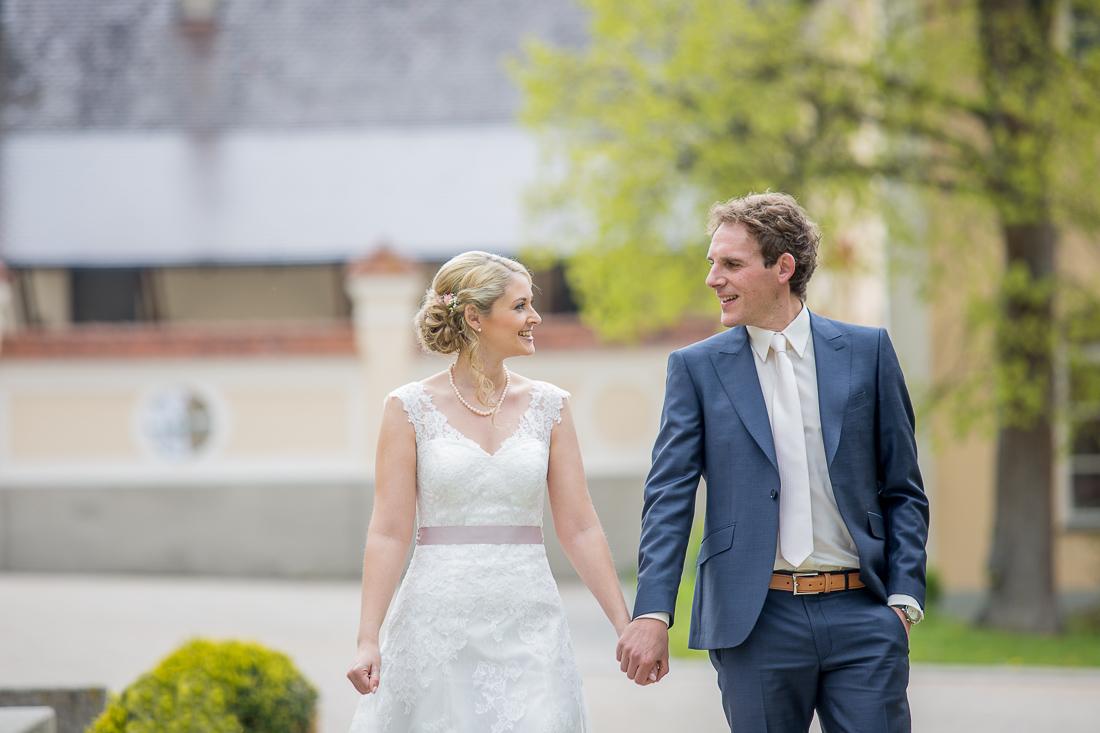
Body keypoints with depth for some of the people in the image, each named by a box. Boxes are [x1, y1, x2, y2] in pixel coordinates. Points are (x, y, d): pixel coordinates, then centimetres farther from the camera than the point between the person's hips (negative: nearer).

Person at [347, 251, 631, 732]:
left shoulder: (548, 406, 7)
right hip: (438, 617, -2)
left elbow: (579, 528, 7)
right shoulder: (410, 408, -1)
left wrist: (626, 628, 2)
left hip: (526, 622, 2)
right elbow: (388, 533, -3)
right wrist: (367, 639, -10)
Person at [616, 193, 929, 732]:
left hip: (860, 612, 0)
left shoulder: (866, 352, 7)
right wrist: (652, 614, -12)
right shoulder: (696, 368, 5)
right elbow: (668, 499, -1)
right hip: (755, 621, 0)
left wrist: (904, 597, -1)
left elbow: (902, 490, 9)